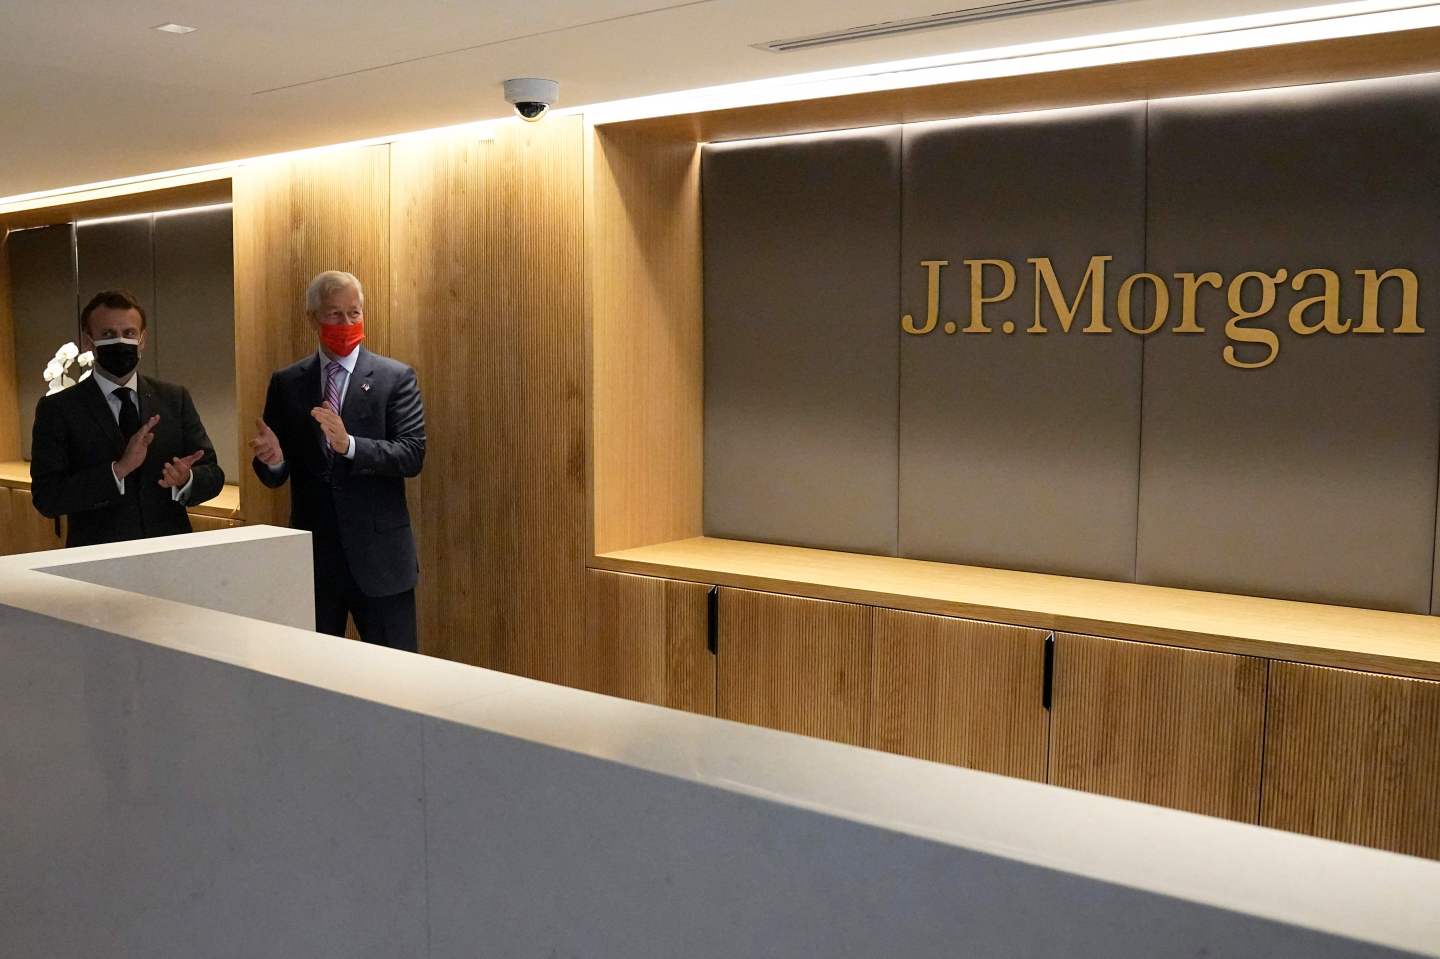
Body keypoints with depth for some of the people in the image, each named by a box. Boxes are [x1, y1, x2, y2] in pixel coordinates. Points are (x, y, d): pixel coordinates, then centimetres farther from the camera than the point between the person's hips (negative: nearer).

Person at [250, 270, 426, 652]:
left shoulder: (396, 377, -1)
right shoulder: (286, 384, 7)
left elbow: (412, 455, -11)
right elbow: (275, 477, 7)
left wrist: (349, 445, -25)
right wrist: (271, 459, -16)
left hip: (379, 554, -2)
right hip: (311, 554, 3)